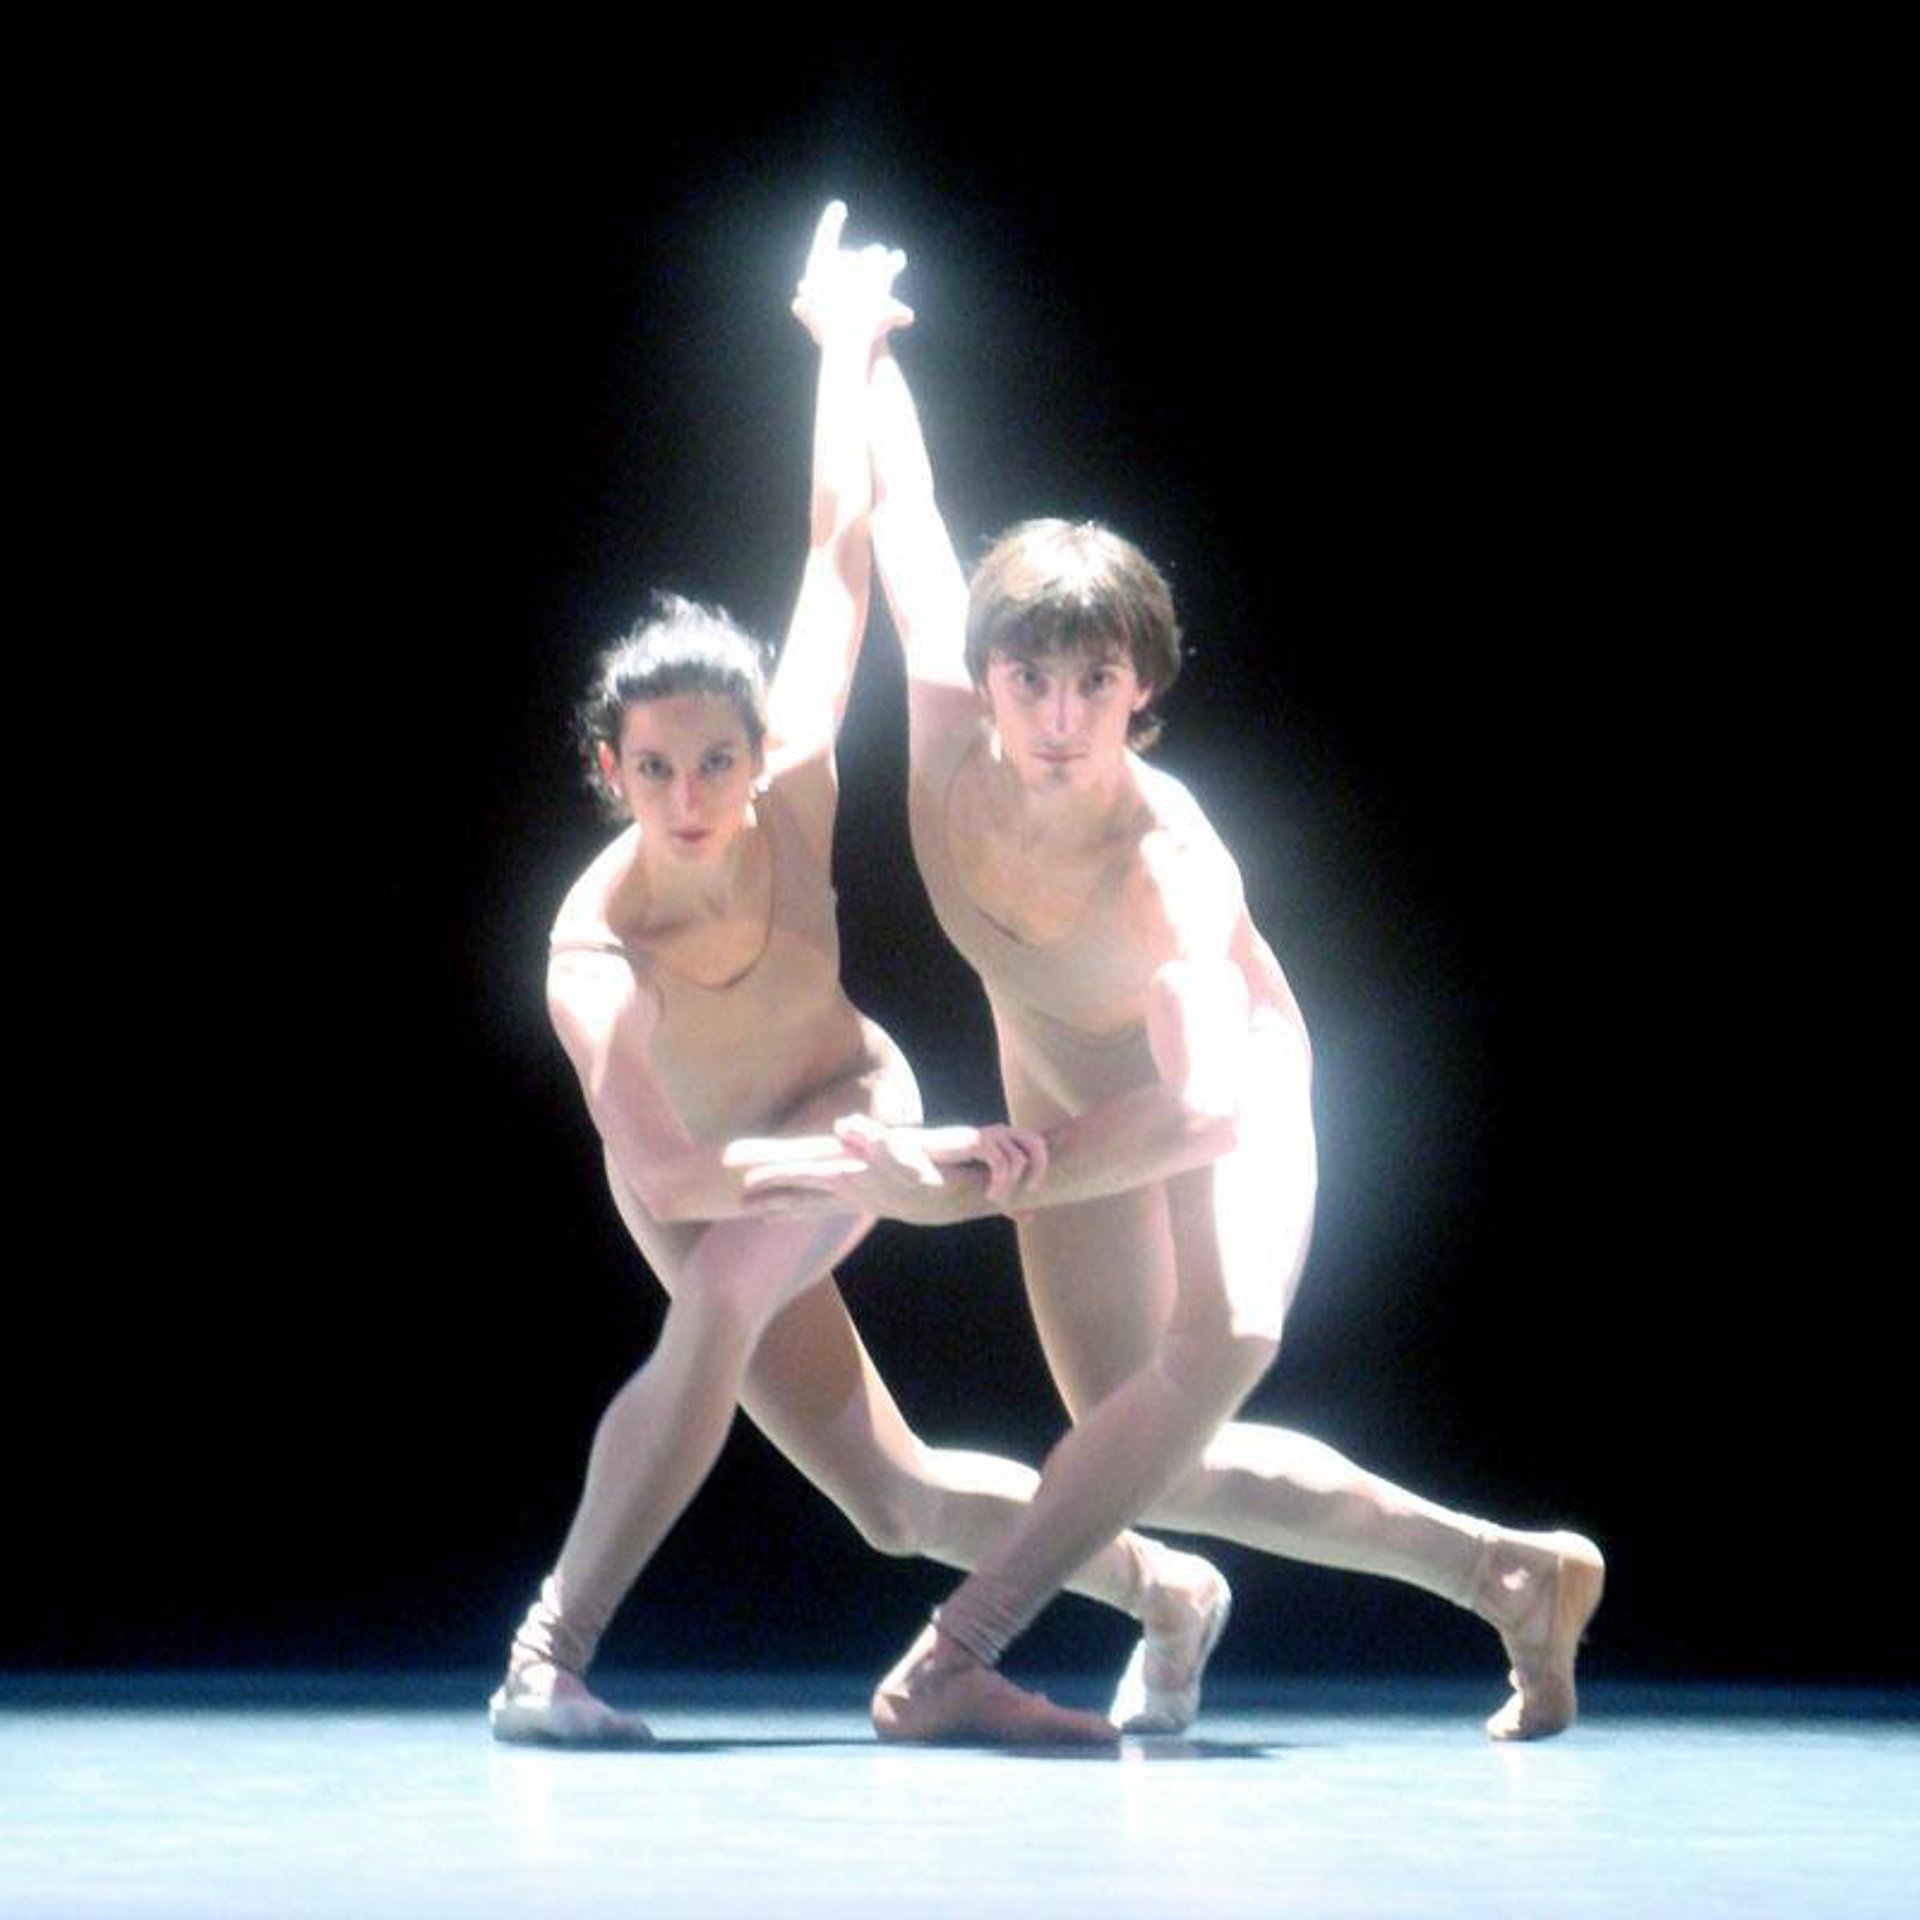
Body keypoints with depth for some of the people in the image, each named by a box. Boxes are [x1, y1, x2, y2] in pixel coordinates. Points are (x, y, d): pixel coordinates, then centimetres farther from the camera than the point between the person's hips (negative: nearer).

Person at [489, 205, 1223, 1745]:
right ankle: (1160, 1588, 25)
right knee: (898, 1501, 0)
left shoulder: (791, 799, -30)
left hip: (847, 1105, 0)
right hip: (704, 1194, 0)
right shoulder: (592, 950, -36)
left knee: (721, 1296, -33)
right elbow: (662, 1173, -44)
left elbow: (841, 548, -21)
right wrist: (897, 1161, -52)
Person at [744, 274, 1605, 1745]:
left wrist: (971, 1185, -62)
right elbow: (906, 514, -10)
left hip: (1228, 1079, -5)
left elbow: (1204, 1110, -53)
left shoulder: (1168, 865, -40)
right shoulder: (950, 731, -27)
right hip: (1066, 1091, 5)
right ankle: (1504, 1572, 17)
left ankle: (961, 1647, -31)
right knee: (1153, 1465, 5)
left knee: (1222, 1338, -36)